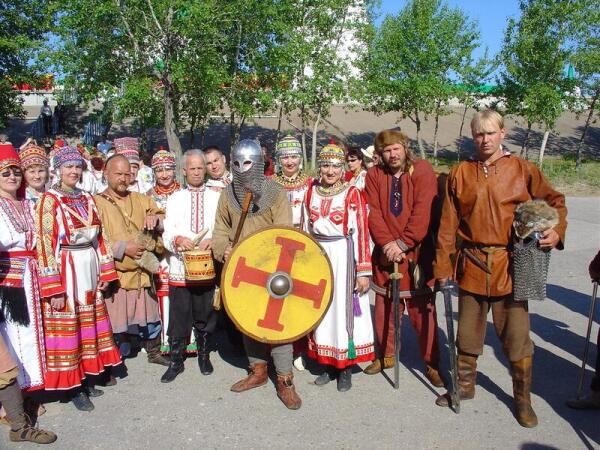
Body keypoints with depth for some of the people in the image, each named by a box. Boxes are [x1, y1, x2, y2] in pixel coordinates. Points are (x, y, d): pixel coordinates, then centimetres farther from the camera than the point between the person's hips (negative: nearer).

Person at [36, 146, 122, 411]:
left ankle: (87, 379, 28)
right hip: (65, 270, -6)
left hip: (89, 267, 6)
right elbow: (45, 244, -14)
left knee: (90, 323, 14)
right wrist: (54, 288, -17)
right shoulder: (50, 200, -9)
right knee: (68, 326, 4)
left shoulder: (87, 198, 9)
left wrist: (104, 271, 9)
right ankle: (74, 387, 16)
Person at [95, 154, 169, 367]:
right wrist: (123, 248, -15)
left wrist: (156, 218, -6)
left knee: (150, 317, 16)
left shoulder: (140, 200, 12)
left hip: (142, 272, 5)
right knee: (116, 321, 1)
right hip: (114, 275, -5)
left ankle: (154, 352, 37)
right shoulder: (97, 203, -4)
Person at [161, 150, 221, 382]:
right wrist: (178, 239, -20)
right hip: (180, 267, 0)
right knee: (179, 317, 3)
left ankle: (204, 355, 28)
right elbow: (167, 234, 1)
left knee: (205, 315, 9)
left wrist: (212, 241, -18)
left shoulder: (216, 197, 8)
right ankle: (176, 361, 17)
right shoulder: (174, 199, 9)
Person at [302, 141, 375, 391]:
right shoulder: (311, 192, 7)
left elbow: (361, 233, -9)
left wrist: (364, 271, -12)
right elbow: (305, 230, 12)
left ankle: (345, 368, 15)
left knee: (344, 309, 2)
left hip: (343, 257, -4)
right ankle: (328, 365, 22)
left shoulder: (352, 193, -6)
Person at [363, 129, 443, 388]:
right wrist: (387, 243, -15)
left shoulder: (422, 170, -4)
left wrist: (403, 243, -18)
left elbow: (423, 211, -13)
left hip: (417, 253, -2)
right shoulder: (374, 175, 5)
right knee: (384, 308, 10)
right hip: (386, 253, 3)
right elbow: (373, 213, -3)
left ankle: (431, 363, 17)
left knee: (423, 309, 3)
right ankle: (386, 355, 29)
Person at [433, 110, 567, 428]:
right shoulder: (460, 173, 5)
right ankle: (465, 386, 34)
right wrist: (443, 264, 2)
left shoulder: (523, 170, 1)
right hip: (472, 264, 2)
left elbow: (554, 201, 8)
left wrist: (556, 230, -12)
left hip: (510, 265, -1)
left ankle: (522, 399, 24)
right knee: (468, 332, 14)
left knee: (517, 335, 5)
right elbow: (448, 223, 4)